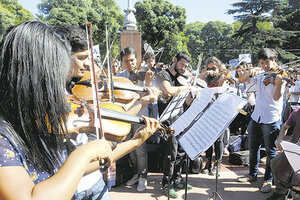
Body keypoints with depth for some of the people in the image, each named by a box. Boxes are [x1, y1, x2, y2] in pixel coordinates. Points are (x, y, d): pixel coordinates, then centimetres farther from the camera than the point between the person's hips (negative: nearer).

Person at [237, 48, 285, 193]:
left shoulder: (281, 77, -5)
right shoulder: (260, 77, 11)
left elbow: (276, 97, -17)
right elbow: (241, 80, 12)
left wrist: (278, 83, -34)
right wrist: (249, 72, -6)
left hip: (271, 120, -6)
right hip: (256, 117, 6)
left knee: (270, 151, 5)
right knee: (253, 148, 15)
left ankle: (268, 180, 21)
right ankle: (252, 174, 32)